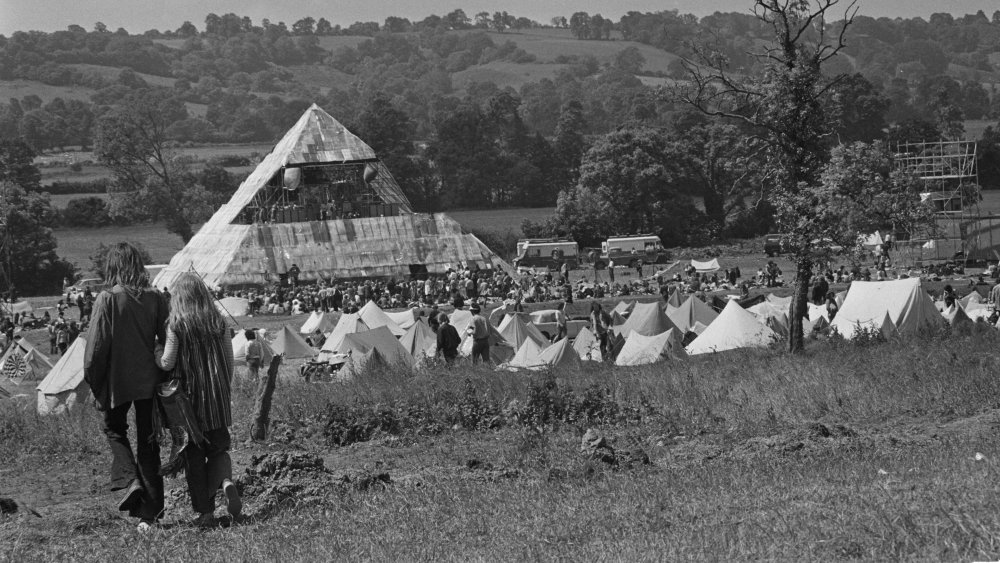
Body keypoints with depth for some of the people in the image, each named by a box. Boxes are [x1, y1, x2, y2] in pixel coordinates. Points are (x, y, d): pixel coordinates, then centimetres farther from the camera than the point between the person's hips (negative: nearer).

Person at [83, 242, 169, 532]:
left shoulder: (107, 299, -12)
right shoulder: (155, 298, -3)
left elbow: (96, 346, -11)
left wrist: (93, 383, 1)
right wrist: (165, 376, 12)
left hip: (117, 380, -3)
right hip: (149, 380, 3)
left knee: (113, 428, 22)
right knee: (148, 443, 11)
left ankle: (130, 480, -1)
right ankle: (149, 513, 12)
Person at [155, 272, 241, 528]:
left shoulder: (176, 325, -11)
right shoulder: (219, 322, 1)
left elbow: (167, 363, -10)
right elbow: (229, 361, 6)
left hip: (189, 395, -3)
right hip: (218, 398, 3)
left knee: (194, 455, 7)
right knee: (218, 447, 15)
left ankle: (205, 512, 5)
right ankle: (226, 481, -15)